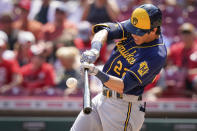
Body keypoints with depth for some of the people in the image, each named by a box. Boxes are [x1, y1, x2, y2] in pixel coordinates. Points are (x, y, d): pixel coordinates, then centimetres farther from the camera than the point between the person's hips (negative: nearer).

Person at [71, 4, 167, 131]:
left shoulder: (157, 55, -24)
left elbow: (123, 86, -29)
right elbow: (104, 30, -11)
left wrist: (97, 73, -41)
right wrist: (95, 50, -31)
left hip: (124, 107, -8)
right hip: (103, 97, 8)